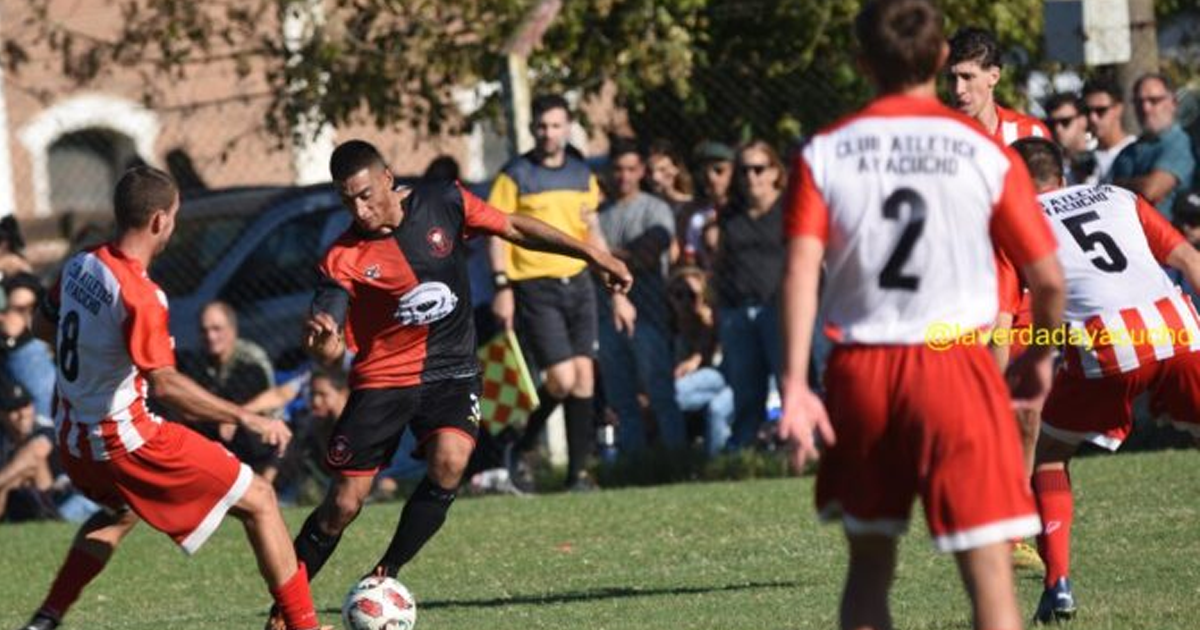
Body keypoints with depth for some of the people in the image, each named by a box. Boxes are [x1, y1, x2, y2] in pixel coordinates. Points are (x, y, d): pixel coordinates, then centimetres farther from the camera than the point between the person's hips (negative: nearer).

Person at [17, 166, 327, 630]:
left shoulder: (79, 267, -1)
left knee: (122, 510, 39)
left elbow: (45, 327, 17)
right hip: (125, 440, -8)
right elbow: (165, 384, -32)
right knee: (258, 501, 0)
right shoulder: (139, 296, -25)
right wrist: (247, 419, -29)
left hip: (72, 438, 8)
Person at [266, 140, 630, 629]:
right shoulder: (344, 258, -14)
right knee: (343, 504, -4)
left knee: (450, 461, -27)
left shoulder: (443, 203, -8)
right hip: (381, 380, -1)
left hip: (451, 371, 1)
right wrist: (322, 343, -43)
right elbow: (328, 350, -18)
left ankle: (385, 576, -11)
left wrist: (590, 254, 5)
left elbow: (514, 228, 6)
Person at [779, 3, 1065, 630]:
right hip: (955, 363, -3)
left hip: (860, 368, 3)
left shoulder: (824, 154, 2)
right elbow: (1048, 279, 0)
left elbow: (801, 268, -9)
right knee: (988, 568, -4)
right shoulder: (985, 153, -1)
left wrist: (795, 383, -12)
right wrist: (1040, 355, 18)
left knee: (869, 563, 17)